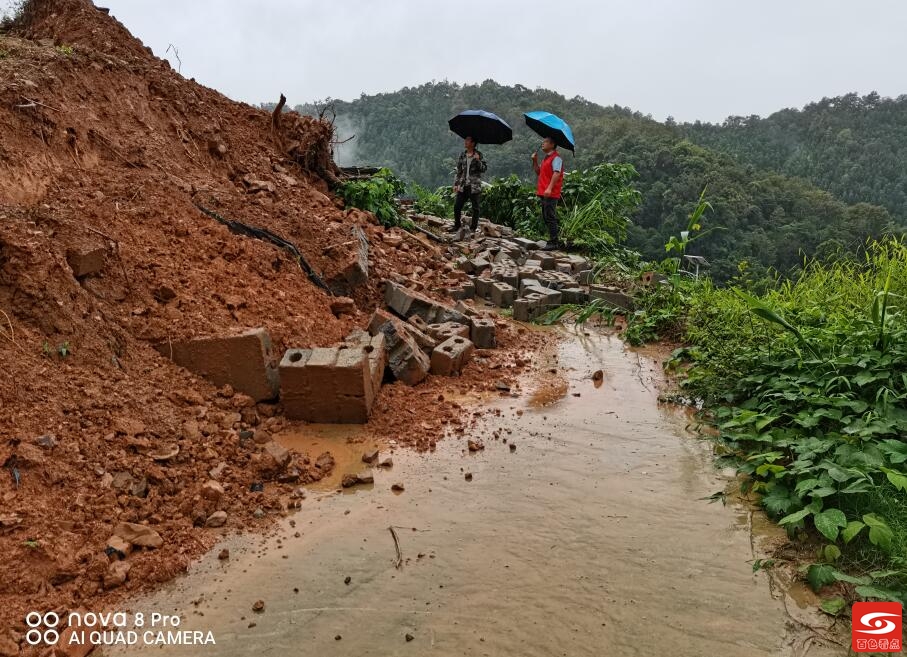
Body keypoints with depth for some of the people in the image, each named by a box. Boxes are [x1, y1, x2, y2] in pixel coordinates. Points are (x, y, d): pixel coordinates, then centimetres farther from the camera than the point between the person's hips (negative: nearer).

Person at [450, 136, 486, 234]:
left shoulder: (478, 155, -2)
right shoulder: (462, 155, 10)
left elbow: (484, 169, -7)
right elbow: (459, 171, 15)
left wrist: (478, 160, -23)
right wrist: (456, 184, 10)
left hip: (474, 186, -4)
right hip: (463, 185, 4)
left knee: (475, 207, 4)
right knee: (457, 206, 2)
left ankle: (473, 228, 13)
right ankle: (457, 225, 17)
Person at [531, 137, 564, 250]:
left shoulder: (556, 158, -9)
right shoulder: (546, 158, 22)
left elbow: (556, 173, -21)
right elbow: (538, 172, 27)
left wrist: (549, 188, -30)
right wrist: (535, 161, 13)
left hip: (551, 194, -10)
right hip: (543, 193, 10)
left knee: (550, 218, -10)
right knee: (546, 218, 13)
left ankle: (553, 243, -8)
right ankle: (552, 240, 20)